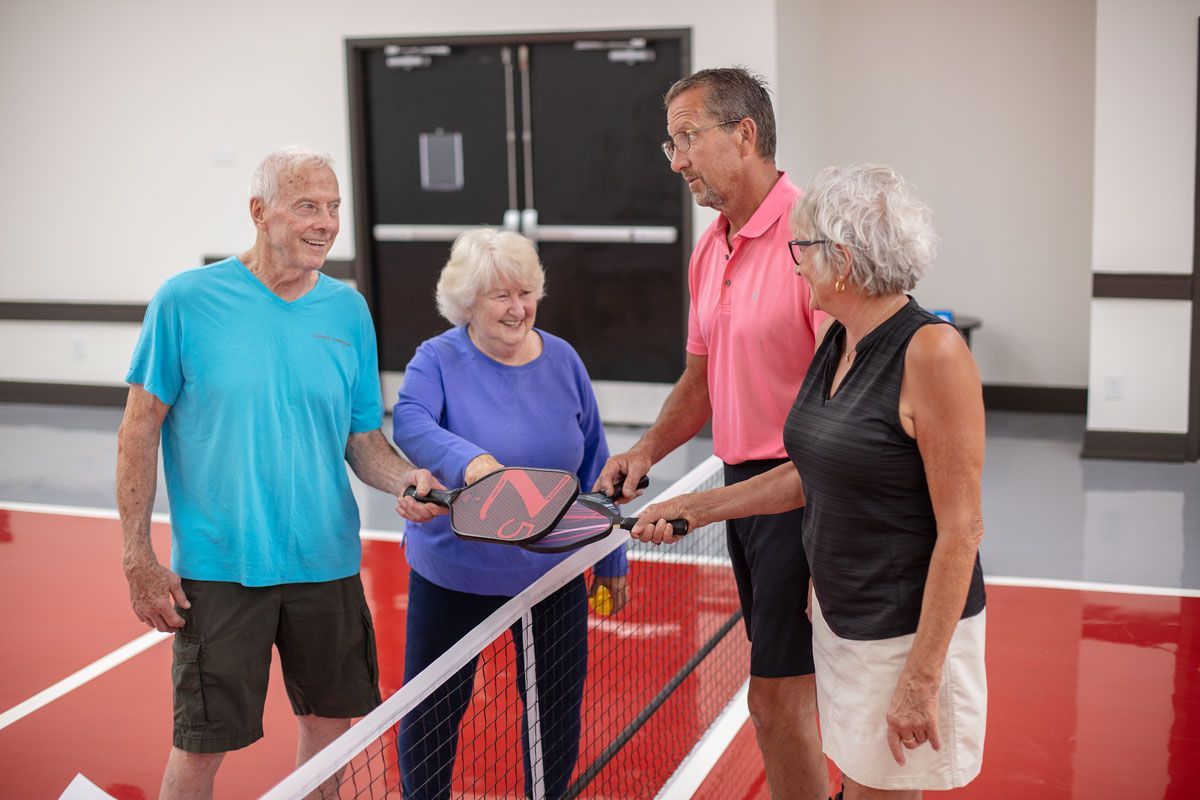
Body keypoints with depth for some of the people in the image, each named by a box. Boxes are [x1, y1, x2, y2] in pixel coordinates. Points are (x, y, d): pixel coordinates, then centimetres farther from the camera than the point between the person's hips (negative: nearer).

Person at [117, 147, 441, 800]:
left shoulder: (348, 310, 5)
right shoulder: (185, 301, -6)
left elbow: (363, 439, 10)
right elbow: (141, 429, -3)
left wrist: (404, 478, -12)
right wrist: (138, 557, -7)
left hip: (327, 565, 4)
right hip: (218, 569, -4)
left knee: (330, 727, 14)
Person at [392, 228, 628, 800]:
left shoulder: (562, 361, -1)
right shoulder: (439, 359, -9)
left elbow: (593, 468, 6)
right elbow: (410, 423, -30)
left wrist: (610, 560, 9)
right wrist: (470, 460, -50)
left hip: (552, 573, 3)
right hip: (453, 574, -2)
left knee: (557, 710, 14)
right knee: (430, 713, 9)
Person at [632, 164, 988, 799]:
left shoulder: (931, 352, -21)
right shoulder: (835, 341, 5)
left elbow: (960, 529, -21)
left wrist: (921, 680, -21)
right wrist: (698, 507, 15)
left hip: (909, 628, -8)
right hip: (838, 617, 8)